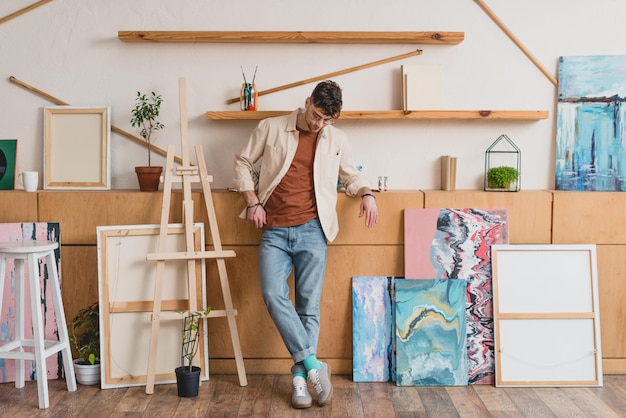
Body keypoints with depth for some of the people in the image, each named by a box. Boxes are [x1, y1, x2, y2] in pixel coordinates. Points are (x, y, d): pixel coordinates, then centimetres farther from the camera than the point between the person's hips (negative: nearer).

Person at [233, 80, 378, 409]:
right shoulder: (271, 128, 2)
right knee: (274, 295, -18)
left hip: (311, 231, 1)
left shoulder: (337, 140, 8)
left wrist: (366, 193, 1)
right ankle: (313, 365, -13)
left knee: (308, 305, -1)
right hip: (274, 232, 0)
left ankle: (300, 377, 8)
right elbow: (244, 162, 11)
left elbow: (351, 174, 23)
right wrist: (252, 202, 0)